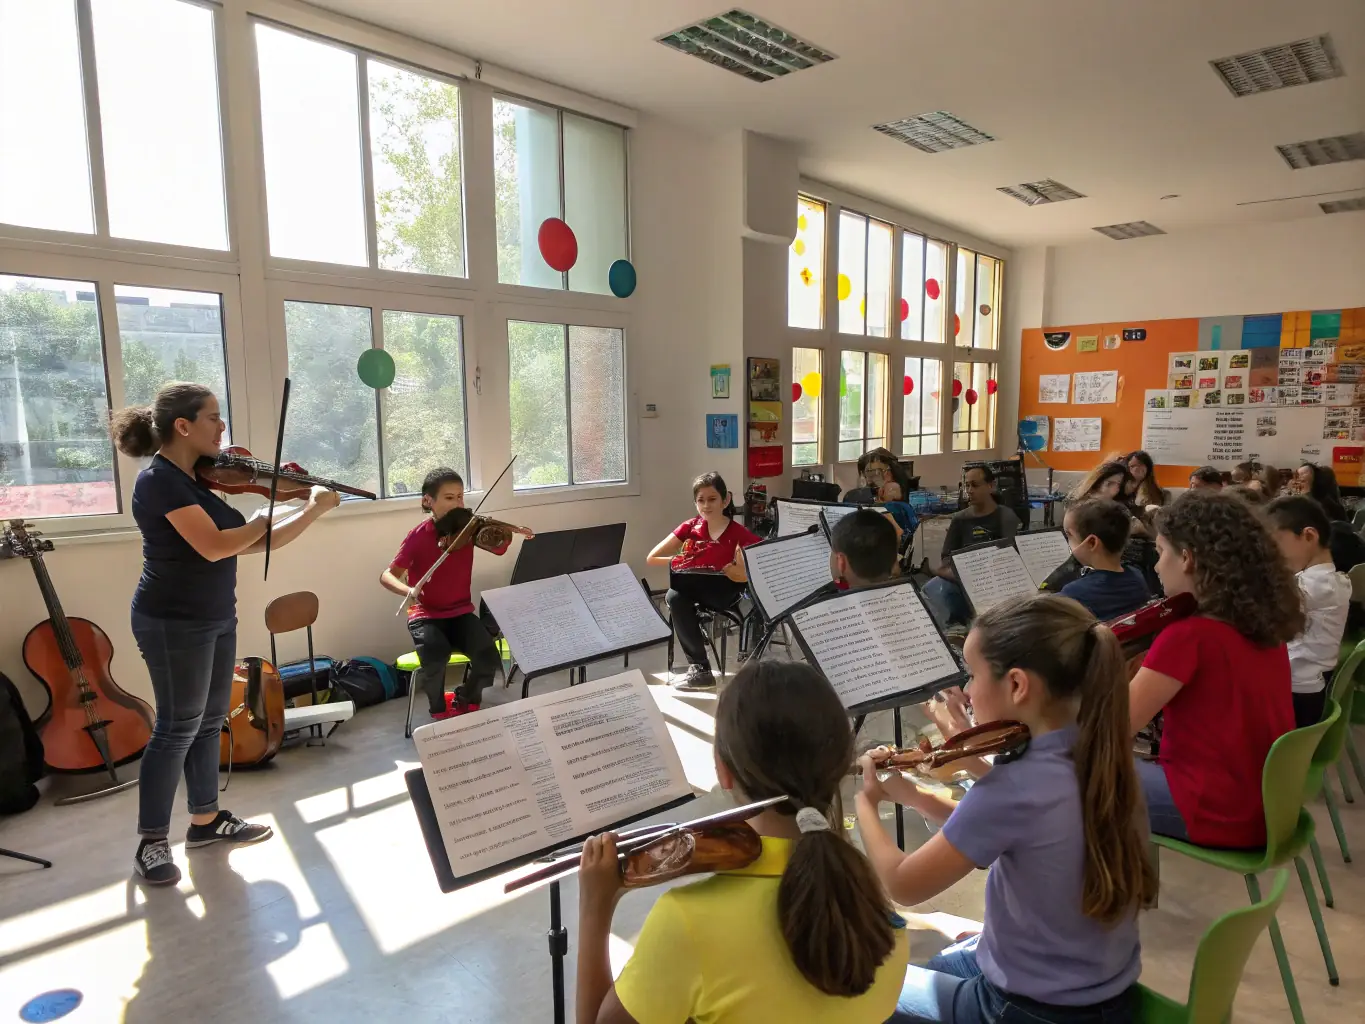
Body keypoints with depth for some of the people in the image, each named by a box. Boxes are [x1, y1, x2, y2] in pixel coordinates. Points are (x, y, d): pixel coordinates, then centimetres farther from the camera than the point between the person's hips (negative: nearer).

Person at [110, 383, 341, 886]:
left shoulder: (200, 478, 9)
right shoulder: (160, 480, -18)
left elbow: (260, 542, 5)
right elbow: (213, 546, -29)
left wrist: (313, 508, -4)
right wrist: (264, 521, -13)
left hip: (216, 618, 9)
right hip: (175, 623, -8)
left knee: (209, 721, 16)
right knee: (177, 729, 1)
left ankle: (206, 820, 30)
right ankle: (152, 843, 15)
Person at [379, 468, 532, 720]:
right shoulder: (419, 536, -11)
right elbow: (387, 576, -13)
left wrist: (514, 530, -29)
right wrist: (408, 590, -34)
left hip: (461, 612, 3)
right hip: (426, 614, -3)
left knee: (489, 658, -21)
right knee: (436, 657, -32)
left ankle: (465, 702, 14)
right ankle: (440, 711, 1)